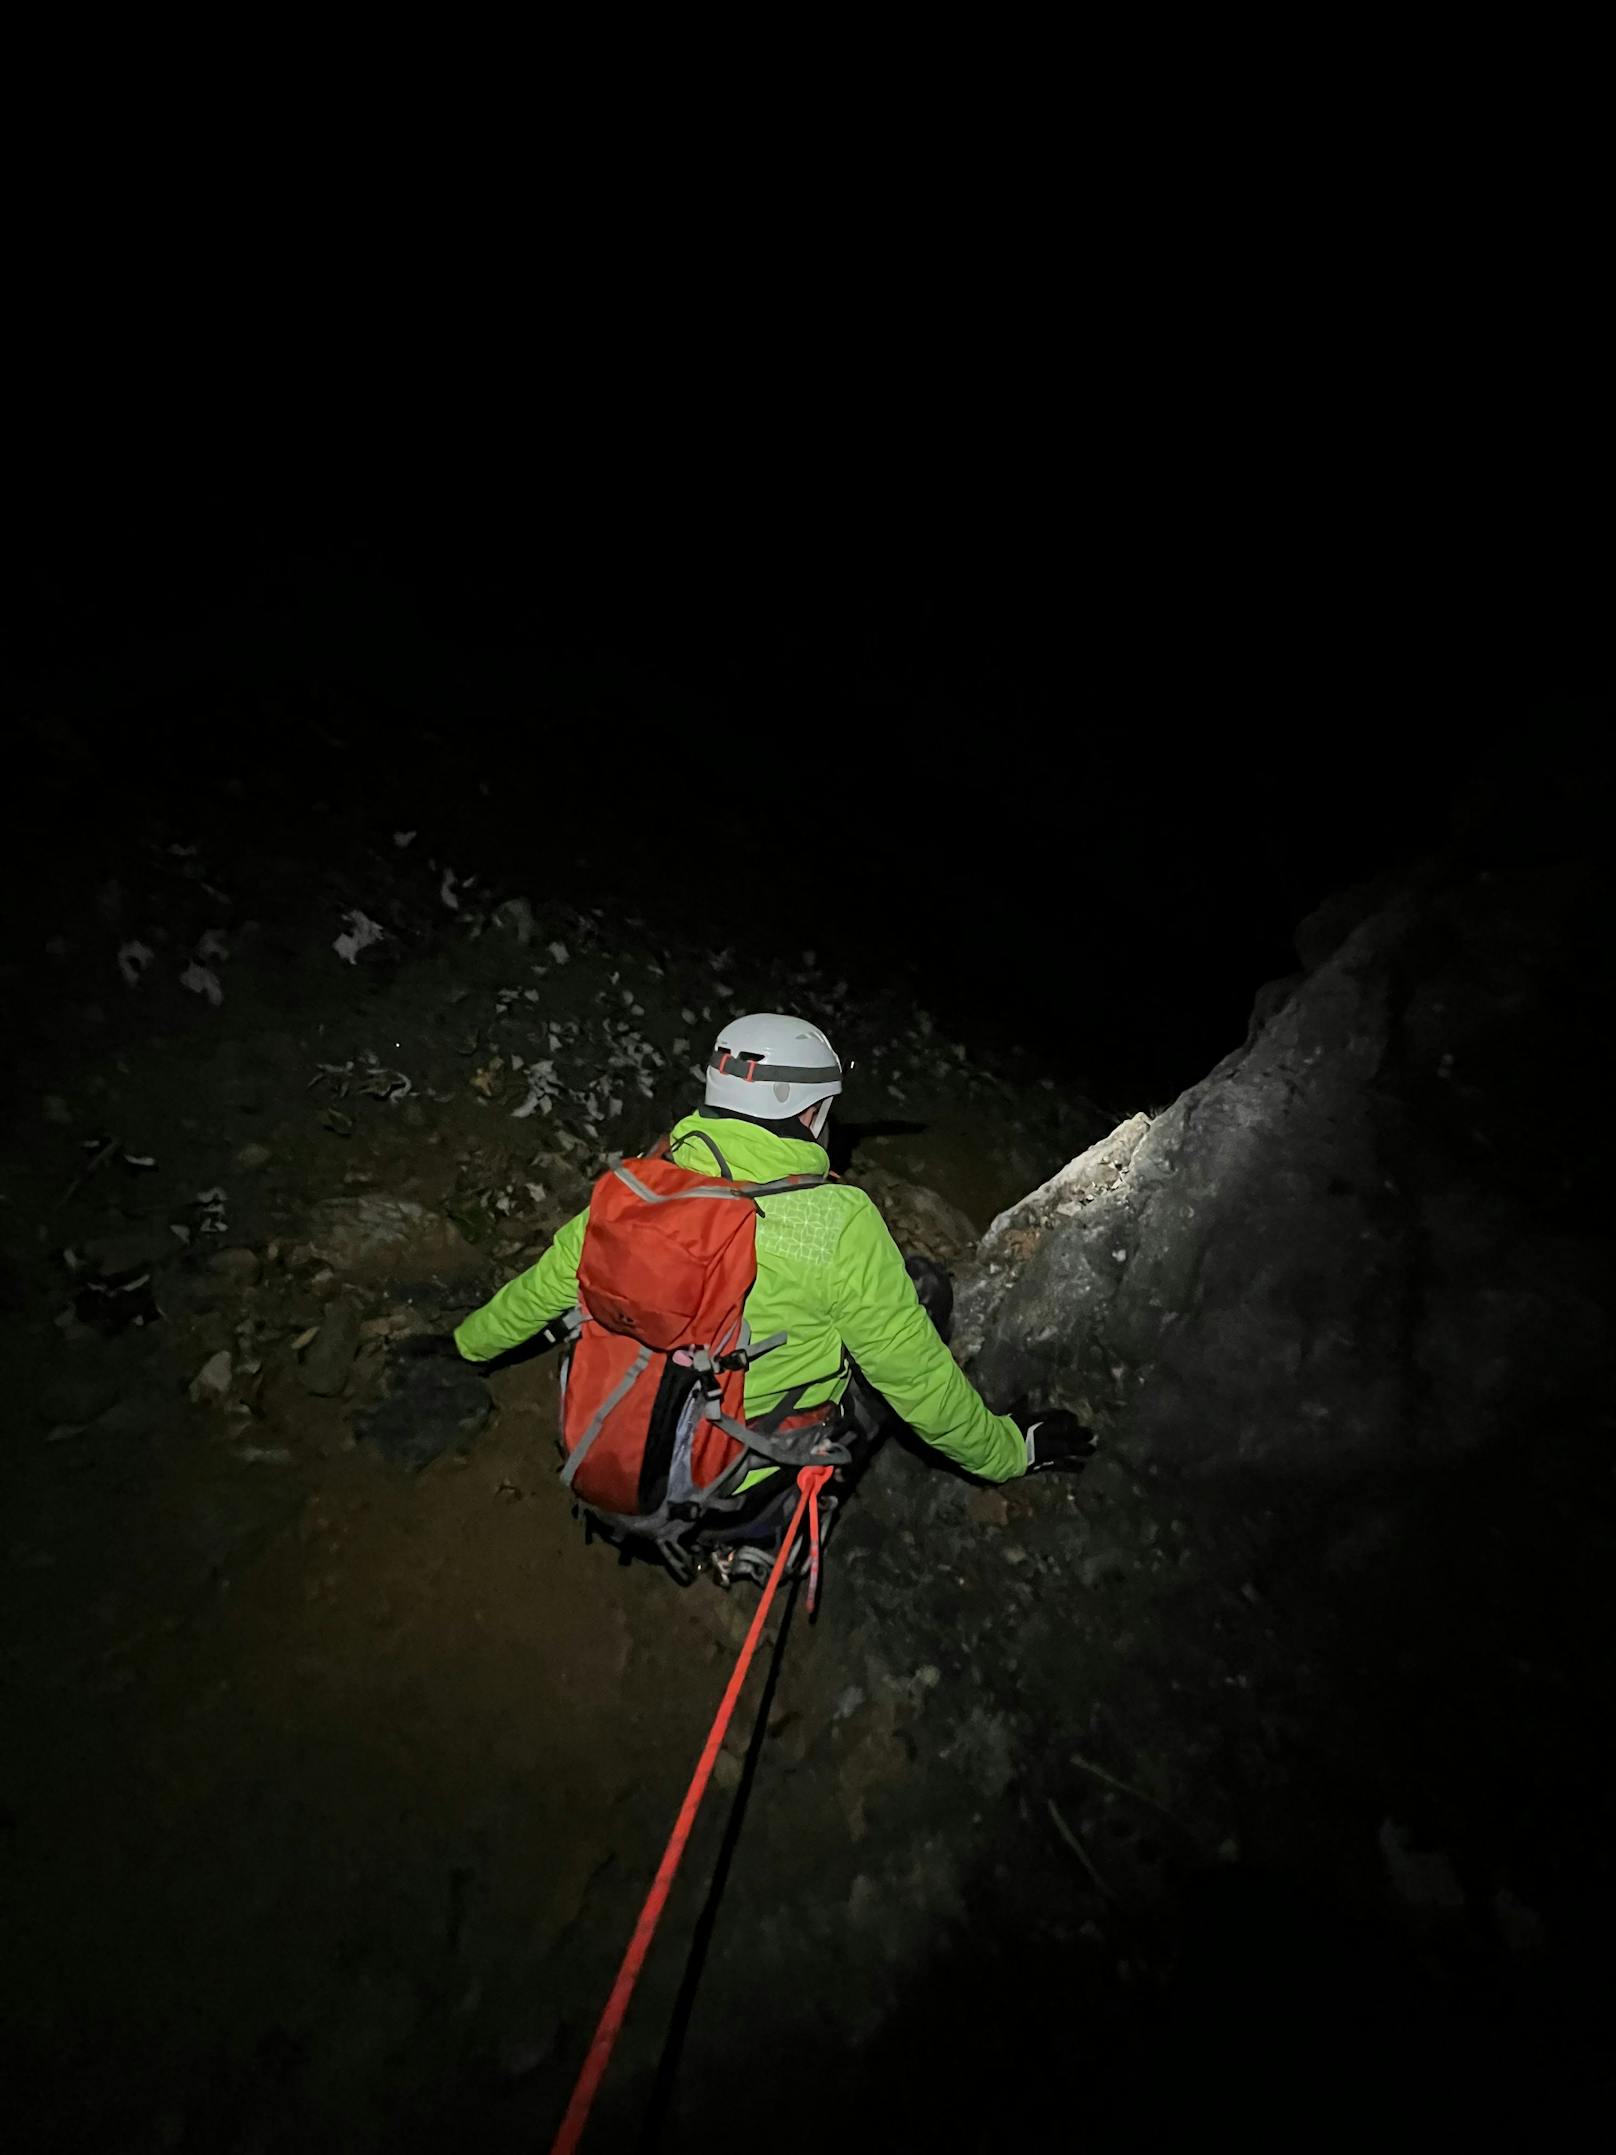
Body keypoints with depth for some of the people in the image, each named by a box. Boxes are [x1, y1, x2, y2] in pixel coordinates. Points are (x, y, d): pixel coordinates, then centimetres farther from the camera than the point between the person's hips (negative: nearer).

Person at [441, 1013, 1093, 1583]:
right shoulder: (840, 1224, -23)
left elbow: (544, 1287, 5)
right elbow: (917, 1376, -13)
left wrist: (470, 1341, 27)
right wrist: (1009, 1452, 6)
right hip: (739, 1488, -5)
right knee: (922, 1287, 4)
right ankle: (759, 1531, 6)